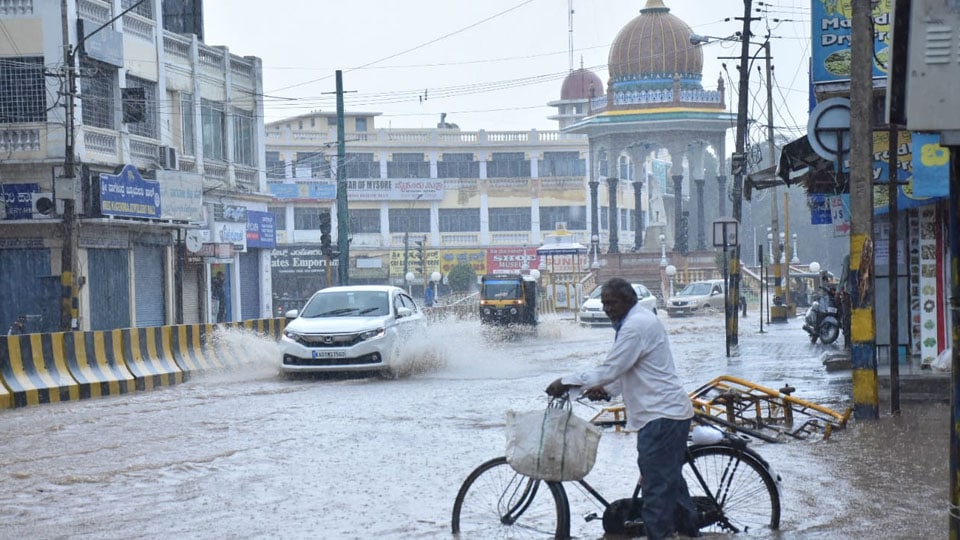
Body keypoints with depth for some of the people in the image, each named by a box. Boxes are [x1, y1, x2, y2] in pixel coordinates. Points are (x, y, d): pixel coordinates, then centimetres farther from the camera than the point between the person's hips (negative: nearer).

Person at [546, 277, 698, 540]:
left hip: (660, 416, -11)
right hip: (668, 412, 11)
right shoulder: (642, 320, 17)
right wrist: (606, 389, 6)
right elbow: (626, 370, 22)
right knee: (671, 480, 20)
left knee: (656, 487, -8)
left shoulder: (637, 326, -17)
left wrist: (567, 382, -14)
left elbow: (610, 370, -20)